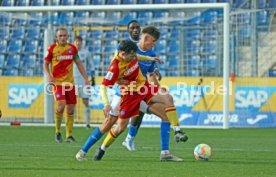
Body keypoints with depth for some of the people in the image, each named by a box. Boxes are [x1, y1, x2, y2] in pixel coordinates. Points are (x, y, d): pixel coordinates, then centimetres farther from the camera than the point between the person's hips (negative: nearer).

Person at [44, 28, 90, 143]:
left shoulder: (72, 48, 6)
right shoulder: (52, 48, -2)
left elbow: (79, 64, 14)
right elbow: (46, 64, 5)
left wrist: (86, 78, 9)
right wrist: (49, 76, -12)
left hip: (70, 82, 4)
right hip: (57, 82, -4)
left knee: (70, 109, 3)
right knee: (61, 105, -20)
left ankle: (69, 135, 13)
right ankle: (58, 131, -2)